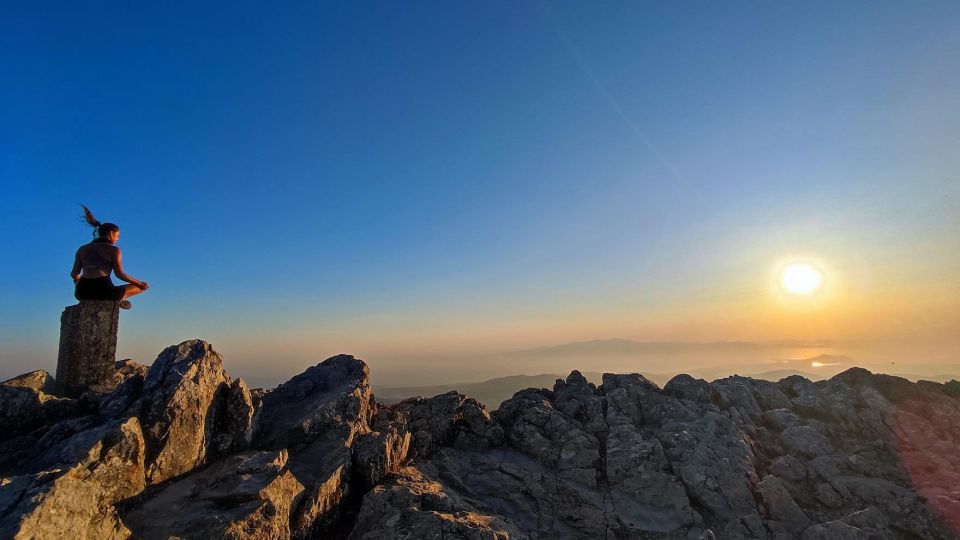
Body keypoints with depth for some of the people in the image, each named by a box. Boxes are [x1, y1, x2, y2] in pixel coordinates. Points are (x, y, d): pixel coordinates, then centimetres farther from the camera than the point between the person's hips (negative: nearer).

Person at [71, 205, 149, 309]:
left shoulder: (82, 249, 15)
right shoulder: (113, 249, 1)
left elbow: (74, 274, 15)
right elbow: (119, 274, -7)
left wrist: (78, 278, 39)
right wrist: (140, 283, 3)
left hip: (82, 293, 5)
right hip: (104, 292, -5)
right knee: (142, 286, 12)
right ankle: (117, 300, 25)